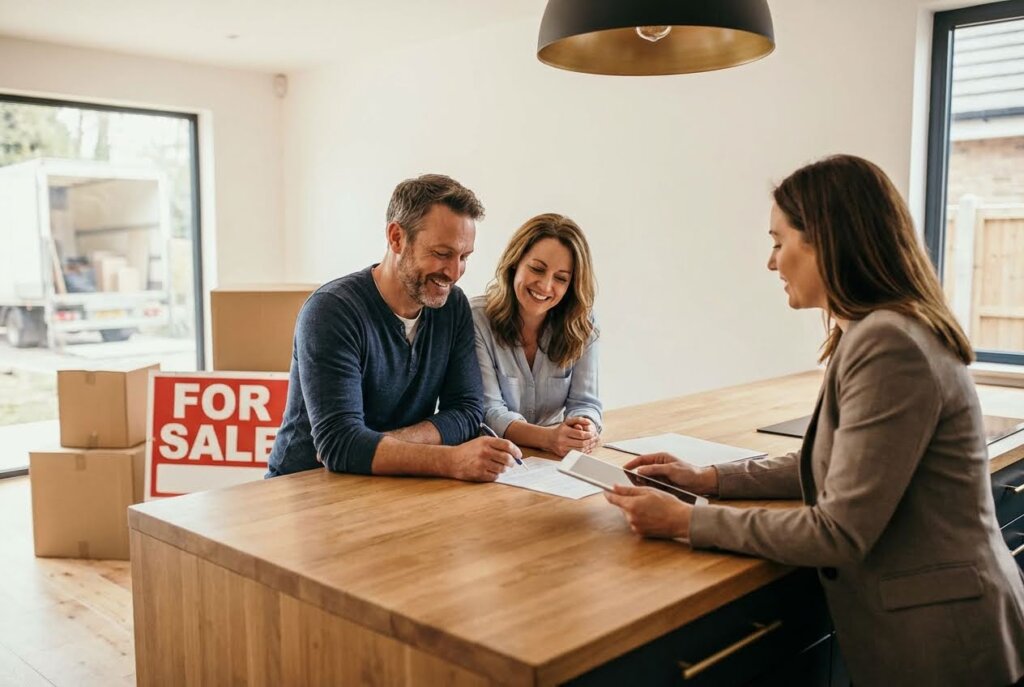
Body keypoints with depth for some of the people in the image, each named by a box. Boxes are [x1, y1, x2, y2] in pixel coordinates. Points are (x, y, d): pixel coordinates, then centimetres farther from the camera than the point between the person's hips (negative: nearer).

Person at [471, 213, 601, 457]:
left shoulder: (581, 324, 0)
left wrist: (586, 431, -26)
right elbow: (489, 411, -15)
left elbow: (584, 402, -2)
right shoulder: (476, 319, -11)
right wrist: (546, 437, -33)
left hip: (555, 461, 4)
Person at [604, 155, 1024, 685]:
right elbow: (829, 465, 13)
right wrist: (709, 479, 5)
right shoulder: (872, 332, 7)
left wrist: (687, 522, -19)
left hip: (935, 641, -8)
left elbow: (839, 533, -24)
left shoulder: (888, 345, -25)